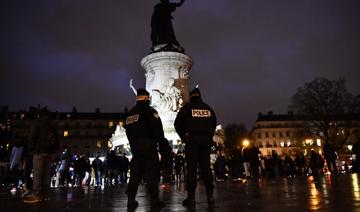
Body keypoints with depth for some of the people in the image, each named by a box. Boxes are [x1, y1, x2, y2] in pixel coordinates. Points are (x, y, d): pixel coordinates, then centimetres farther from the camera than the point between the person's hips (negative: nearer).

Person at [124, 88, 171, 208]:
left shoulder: (130, 114, 17)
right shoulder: (150, 111, -6)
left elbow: (128, 131, 18)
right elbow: (158, 130, -13)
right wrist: (163, 145, -9)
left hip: (134, 146, 7)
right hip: (148, 145, -7)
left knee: (135, 172, 12)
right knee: (152, 172, -4)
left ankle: (131, 199, 12)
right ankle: (154, 200, -5)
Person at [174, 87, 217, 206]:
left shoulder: (187, 107, 1)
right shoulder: (208, 108, 13)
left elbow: (177, 124, -1)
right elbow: (214, 124, 19)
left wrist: (184, 137, 5)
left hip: (192, 140, -3)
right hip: (206, 140, 4)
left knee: (192, 168, -2)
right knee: (206, 167, 8)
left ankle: (191, 197, -3)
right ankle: (210, 195, 8)